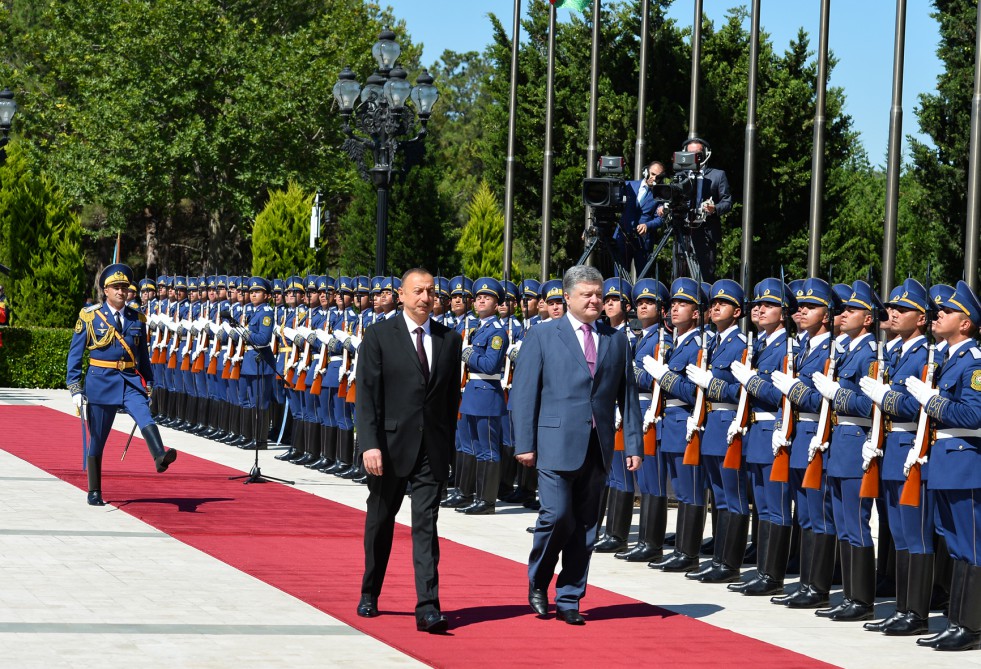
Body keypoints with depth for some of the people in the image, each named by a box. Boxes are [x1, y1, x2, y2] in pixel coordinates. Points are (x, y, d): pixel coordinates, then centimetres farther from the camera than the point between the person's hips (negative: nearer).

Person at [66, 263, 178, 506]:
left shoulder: (137, 319, 8)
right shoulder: (90, 316, -1)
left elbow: (143, 355, 16)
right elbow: (75, 353, 1)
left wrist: (149, 385, 15)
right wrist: (74, 388, -6)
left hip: (131, 380, 2)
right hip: (101, 381, -2)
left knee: (145, 417, -26)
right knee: (96, 439, 4)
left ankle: (160, 457, -48)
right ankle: (94, 493, 15)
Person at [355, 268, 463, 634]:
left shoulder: (450, 339, 7)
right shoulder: (379, 335, -3)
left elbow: (452, 396, 11)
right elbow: (367, 395, -7)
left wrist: (448, 443, 8)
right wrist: (370, 444, -15)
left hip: (432, 449, 1)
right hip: (390, 444, -1)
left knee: (426, 525, -6)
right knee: (380, 522, 14)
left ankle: (428, 608, -11)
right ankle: (370, 594, 32)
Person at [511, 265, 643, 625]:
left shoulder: (617, 340, 12)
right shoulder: (542, 335, 3)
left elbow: (627, 396, 13)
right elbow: (523, 392, 0)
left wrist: (634, 444, 6)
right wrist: (524, 444, -6)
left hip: (597, 447, 4)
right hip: (556, 444, -4)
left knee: (585, 525, 5)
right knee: (557, 516, -11)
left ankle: (569, 600, 13)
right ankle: (537, 584, 12)